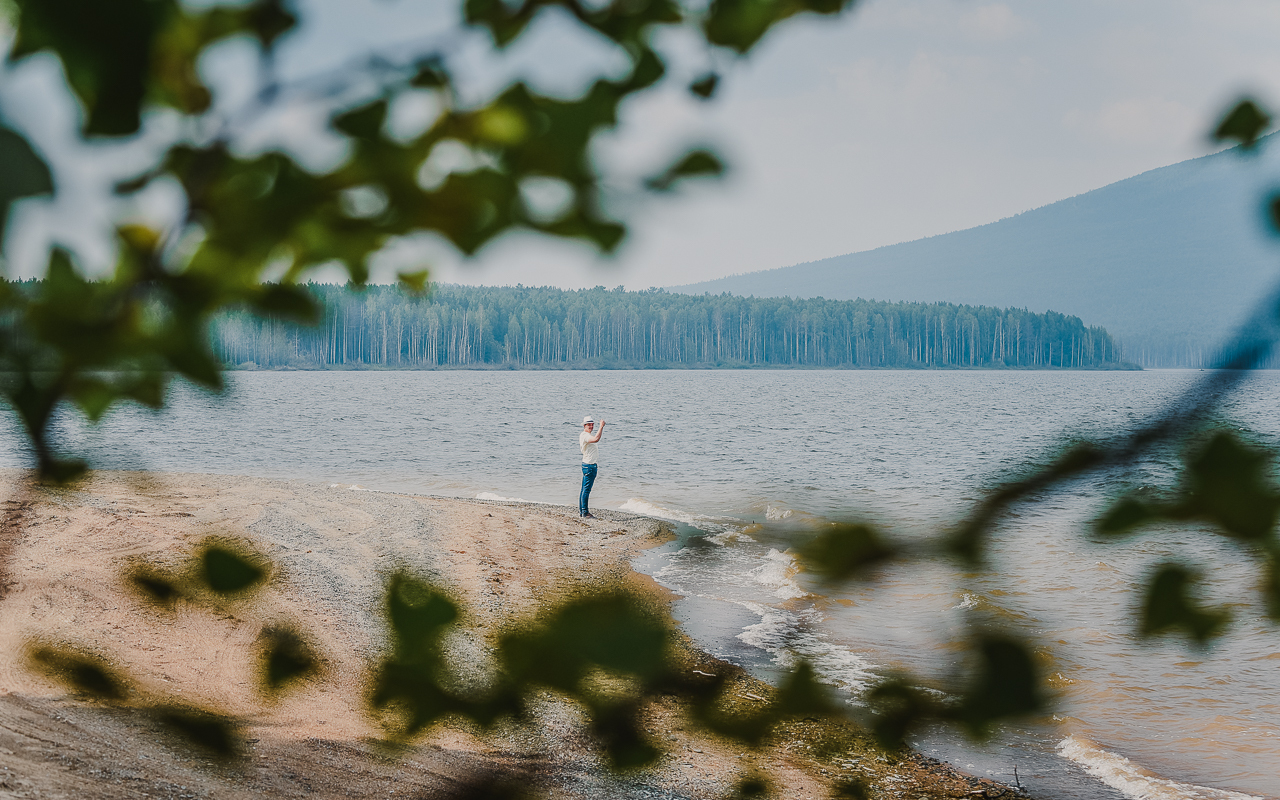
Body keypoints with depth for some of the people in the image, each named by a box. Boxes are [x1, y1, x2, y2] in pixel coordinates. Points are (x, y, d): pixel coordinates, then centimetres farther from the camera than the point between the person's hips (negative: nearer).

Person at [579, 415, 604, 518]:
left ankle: (581, 511, 18)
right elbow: (596, 439, -36)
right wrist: (601, 427, -31)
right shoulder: (585, 435, -17)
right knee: (586, 490, -9)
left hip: (590, 465, 11)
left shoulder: (587, 435, 17)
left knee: (584, 489, 13)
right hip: (589, 465, -11)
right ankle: (585, 512, -9)